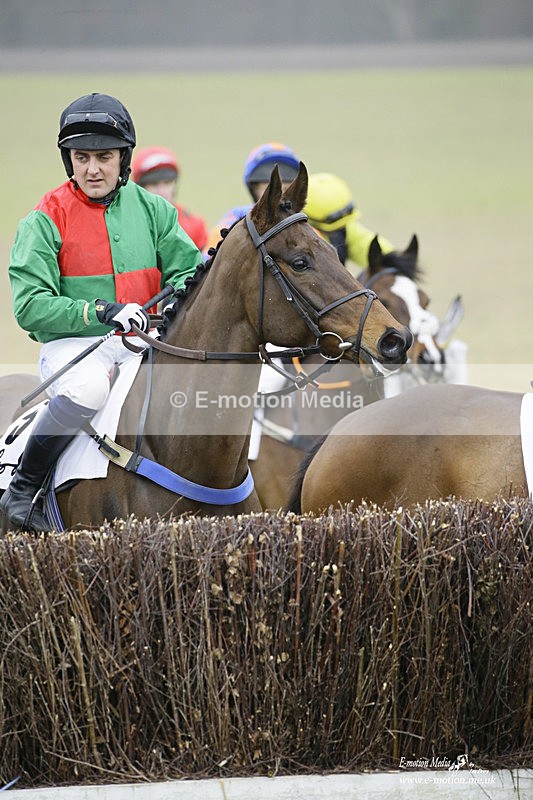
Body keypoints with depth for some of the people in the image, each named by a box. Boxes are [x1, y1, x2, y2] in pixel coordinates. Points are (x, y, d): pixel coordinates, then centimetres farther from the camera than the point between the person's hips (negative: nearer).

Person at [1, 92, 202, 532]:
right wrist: (103, 312, -21)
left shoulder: (152, 210, 10)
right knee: (87, 388, -37)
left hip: (143, 343, 4)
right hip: (71, 343, -4)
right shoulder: (45, 222, -2)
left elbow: (188, 270, 8)